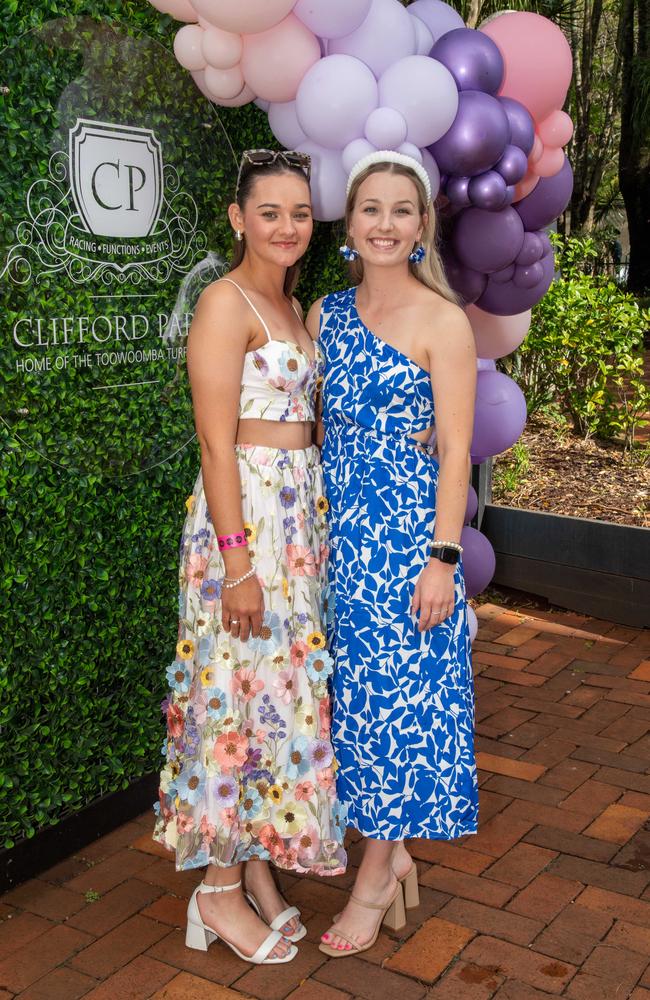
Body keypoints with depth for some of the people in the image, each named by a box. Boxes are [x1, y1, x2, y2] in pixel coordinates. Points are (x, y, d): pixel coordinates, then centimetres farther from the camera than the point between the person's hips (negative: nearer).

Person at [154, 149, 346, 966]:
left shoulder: (293, 307, 15)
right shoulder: (225, 302, -11)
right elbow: (217, 442, -17)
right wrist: (238, 562, -20)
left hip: (303, 507, 9)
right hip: (245, 510, -8)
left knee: (285, 687, 13)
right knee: (240, 691, 0)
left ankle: (259, 866, 27)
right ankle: (219, 889, 16)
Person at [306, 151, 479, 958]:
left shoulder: (441, 320, -7)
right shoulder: (324, 314, 9)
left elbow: (455, 450, -9)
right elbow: (318, 428, 13)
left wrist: (443, 557, -15)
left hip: (407, 528, -5)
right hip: (338, 528, 5)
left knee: (396, 692, 2)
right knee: (355, 690, 10)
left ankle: (376, 876, 19)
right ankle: (392, 854, 29)